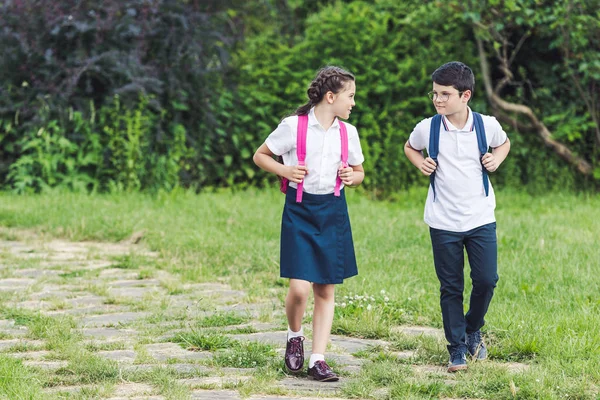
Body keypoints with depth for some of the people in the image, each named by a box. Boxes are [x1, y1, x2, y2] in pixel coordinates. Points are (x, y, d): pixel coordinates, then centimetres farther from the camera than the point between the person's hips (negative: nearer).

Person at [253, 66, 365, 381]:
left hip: (333, 212, 4)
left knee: (326, 290, 3)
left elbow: (359, 173, 19)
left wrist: (352, 176, -4)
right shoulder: (293, 126, -6)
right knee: (299, 287, -13)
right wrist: (285, 170, -12)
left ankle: (317, 359, 8)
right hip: (299, 210, -4)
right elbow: (260, 156, 4)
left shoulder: (348, 132, 6)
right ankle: (294, 337, 17)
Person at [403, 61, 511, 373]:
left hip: (481, 219, 0)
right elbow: (409, 147, 16)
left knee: (486, 280, -1)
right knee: (451, 288, 5)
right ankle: (457, 349, 16)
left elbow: (504, 143, 17)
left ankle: (472, 330, 27)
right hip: (443, 223, 0)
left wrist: (497, 158, -3)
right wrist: (420, 162, -4)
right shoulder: (427, 129, -6)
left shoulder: (487, 125, -5)